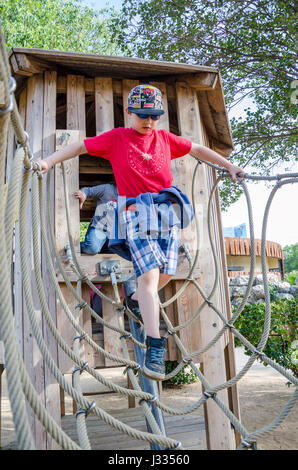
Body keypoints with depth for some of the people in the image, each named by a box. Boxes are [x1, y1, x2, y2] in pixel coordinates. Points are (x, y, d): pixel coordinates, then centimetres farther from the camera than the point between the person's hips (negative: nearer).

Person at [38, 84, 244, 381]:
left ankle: (137, 299, 31)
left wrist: (229, 166, 22)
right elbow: (80, 146, 10)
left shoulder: (165, 138, 14)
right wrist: (49, 161, 1)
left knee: (165, 274, -2)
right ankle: (155, 346, -10)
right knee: (150, 275, -16)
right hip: (136, 212, -4)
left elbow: (198, 149, 23)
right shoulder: (116, 138, 7)